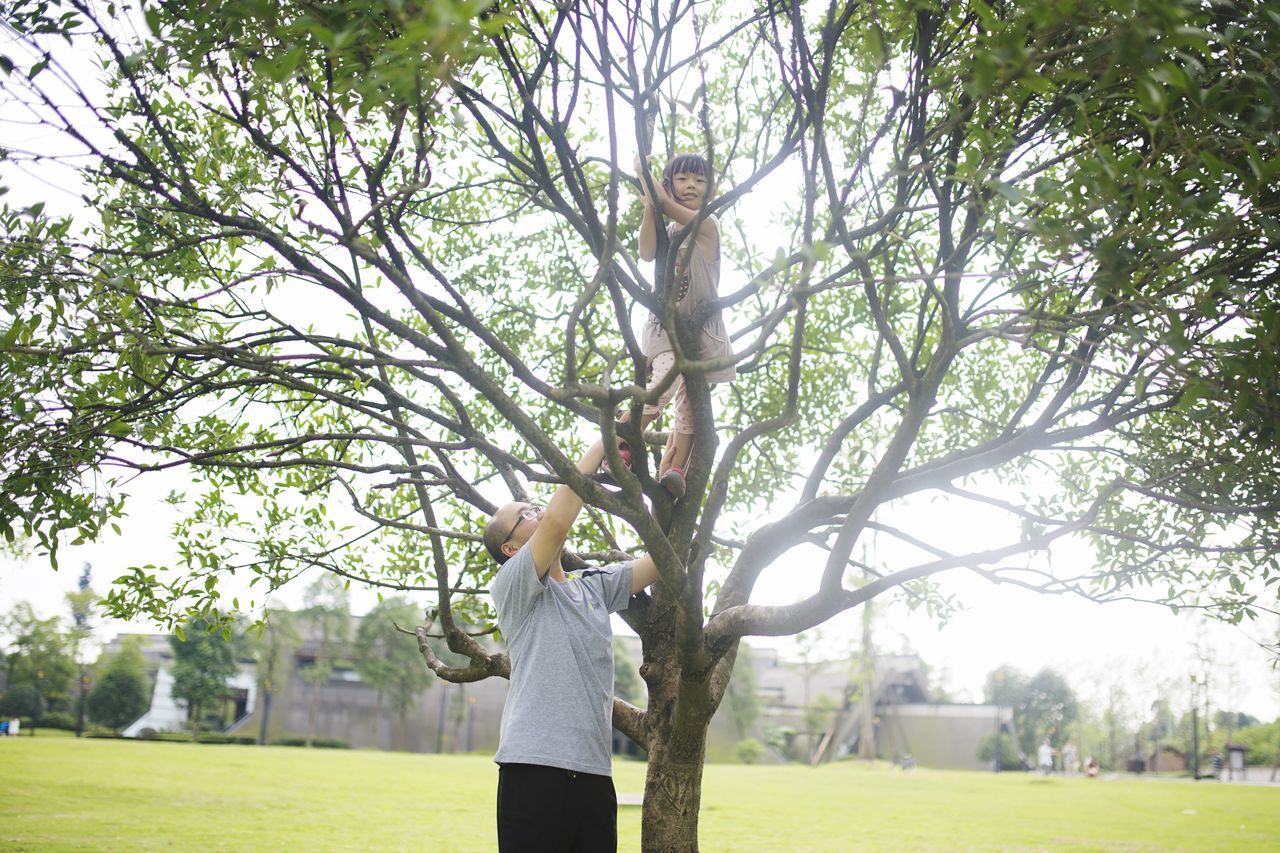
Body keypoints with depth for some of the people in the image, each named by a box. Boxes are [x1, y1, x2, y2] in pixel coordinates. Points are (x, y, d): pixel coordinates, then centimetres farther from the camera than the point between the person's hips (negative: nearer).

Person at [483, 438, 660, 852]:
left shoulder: (595, 586, 19)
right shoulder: (511, 588, 0)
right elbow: (557, 521, -15)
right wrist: (605, 441, -11)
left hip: (594, 772, 6)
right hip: (534, 768, -6)